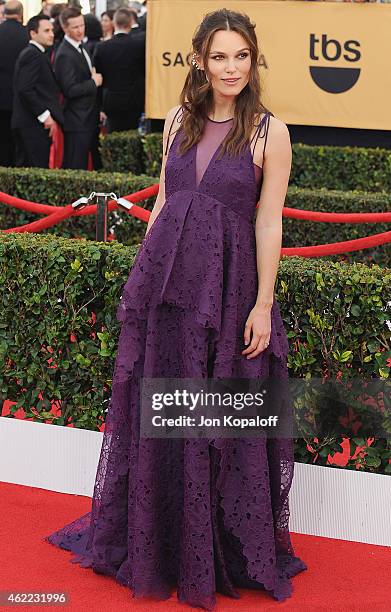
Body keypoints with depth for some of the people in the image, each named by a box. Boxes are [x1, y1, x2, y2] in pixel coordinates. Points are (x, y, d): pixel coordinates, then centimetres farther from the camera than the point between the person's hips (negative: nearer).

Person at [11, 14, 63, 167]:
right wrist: (44, 115, -18)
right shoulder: (33, 55, -13)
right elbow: (25, 89, -21)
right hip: (35, 124, -10)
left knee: (27, 166, 15)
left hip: (31, 122, 10)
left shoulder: (31, 53, 19)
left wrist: (48, 114, 14)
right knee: (39, 167, -9)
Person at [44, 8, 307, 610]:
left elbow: (269, 222, -7)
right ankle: (157, 538, 34)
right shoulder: (178, 121, 8)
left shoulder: (269, 130, -5)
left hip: (228, 286, -4)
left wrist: (263, 303, -9)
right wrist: (145, 271, 12)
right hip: (164, 278, 4)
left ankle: (228, 545, 26)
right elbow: (163, 200, 13)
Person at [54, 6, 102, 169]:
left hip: (89, 118, 10)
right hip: (77, 121, -10)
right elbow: (70, 90, -24)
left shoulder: (80, 47, 12)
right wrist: (93, 82, -15)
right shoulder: (65, 55, -19)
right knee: (76, 168, -4)